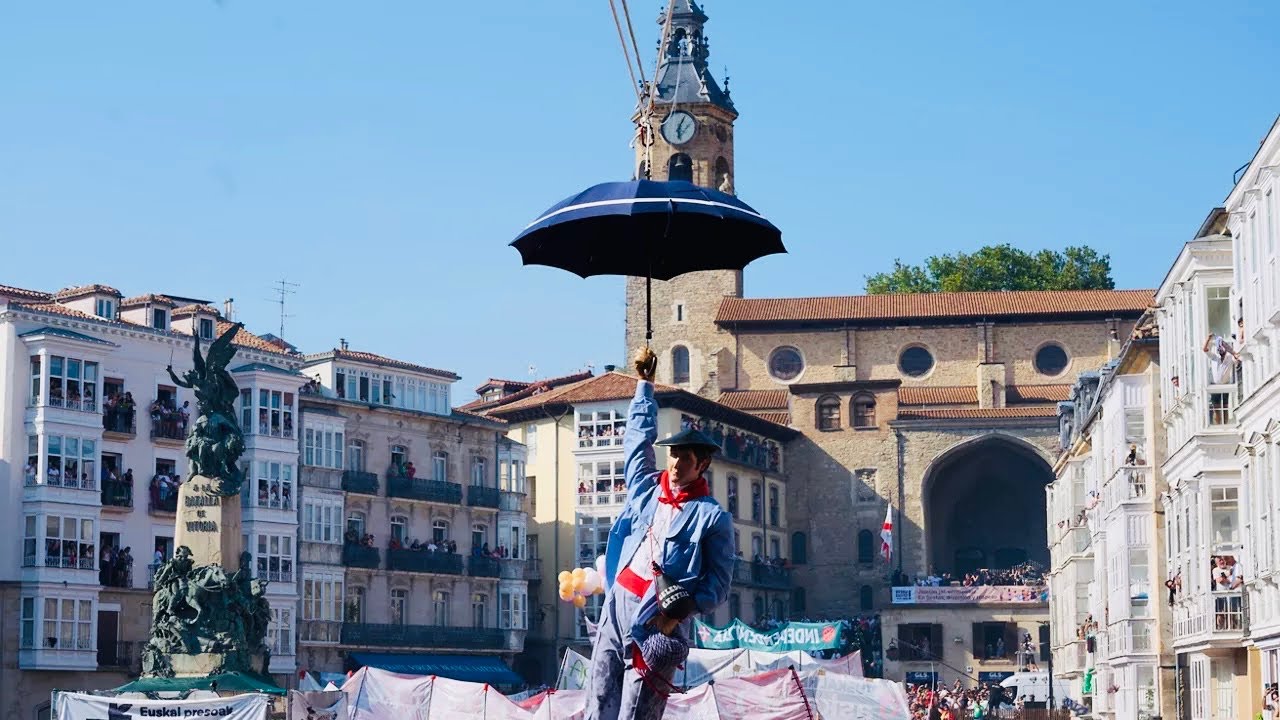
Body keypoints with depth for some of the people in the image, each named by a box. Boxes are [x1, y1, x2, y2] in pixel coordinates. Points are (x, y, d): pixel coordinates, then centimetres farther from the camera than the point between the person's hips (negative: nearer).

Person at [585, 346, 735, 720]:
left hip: (658, 625, -5)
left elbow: (718, 583, -3)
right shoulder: (646, 490, 16)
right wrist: (645, 382, 31)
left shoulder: (713, 517, 2)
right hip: (614, 612, 5)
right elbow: (639, 435, 28)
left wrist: (682, 610, -19)